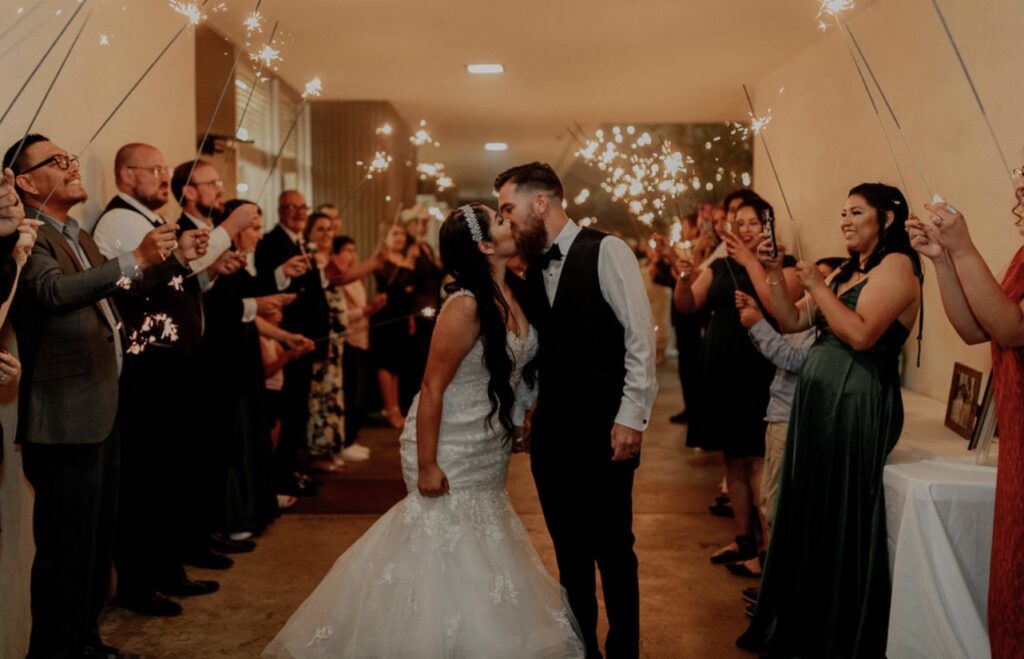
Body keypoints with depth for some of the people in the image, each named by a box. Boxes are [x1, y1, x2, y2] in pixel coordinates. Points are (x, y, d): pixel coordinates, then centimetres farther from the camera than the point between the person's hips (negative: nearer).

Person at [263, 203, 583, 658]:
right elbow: (432, 387, -21)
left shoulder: (511, 296, 1)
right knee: (448, 552, 3)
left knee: (480, 548, 18)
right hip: (450, 452, -8)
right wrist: (426, 466, -19)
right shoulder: (465, 306, -22)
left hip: (488, 453, 8)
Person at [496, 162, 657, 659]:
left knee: (613, 550, 5)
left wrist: (630, 417, -15)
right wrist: (515, 415, 11)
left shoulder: (606, 251, -8)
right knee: (570, 552, 14)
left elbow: (640, 336, -12)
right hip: (551, 432, 6)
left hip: (604, 431, -6)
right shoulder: (533, 269, 11)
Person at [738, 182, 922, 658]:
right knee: (810, 514, 16)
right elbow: (792, 322, 13)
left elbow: (860, 335, -22)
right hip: (818, 400, 8)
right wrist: (774, 274, 1)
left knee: (841, 520, 3)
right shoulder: (846, 270, 16)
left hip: (856, 404, -8)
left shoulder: (896, 264, -10)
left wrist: (817, 286, -14)